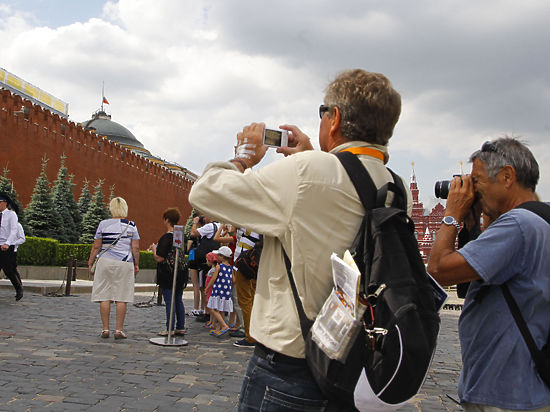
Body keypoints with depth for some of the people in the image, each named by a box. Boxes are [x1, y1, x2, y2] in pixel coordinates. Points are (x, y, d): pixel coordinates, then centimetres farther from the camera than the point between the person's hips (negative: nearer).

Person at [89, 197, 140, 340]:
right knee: (121, 298, 3)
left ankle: (105, 329, 10)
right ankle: (119, 330, 5)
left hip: (106, 262, 0)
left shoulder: (103, 224, 1)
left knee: (104, 297, 7)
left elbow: (96, 246, 2)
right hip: (125, 264, 0)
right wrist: (136, 265, 10)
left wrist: (90, 263, 12)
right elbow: (136, 248, -1)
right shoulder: (131, 225, 1)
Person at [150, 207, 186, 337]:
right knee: (178, 301, 13)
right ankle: (181, 327, 18)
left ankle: (170, 329, 4)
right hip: (180, 274, 7)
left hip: (168, 275, -7)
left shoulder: (166, 237, -17)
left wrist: (154, 248, 0)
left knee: (169, 301, -1)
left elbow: (159, 258, -19)